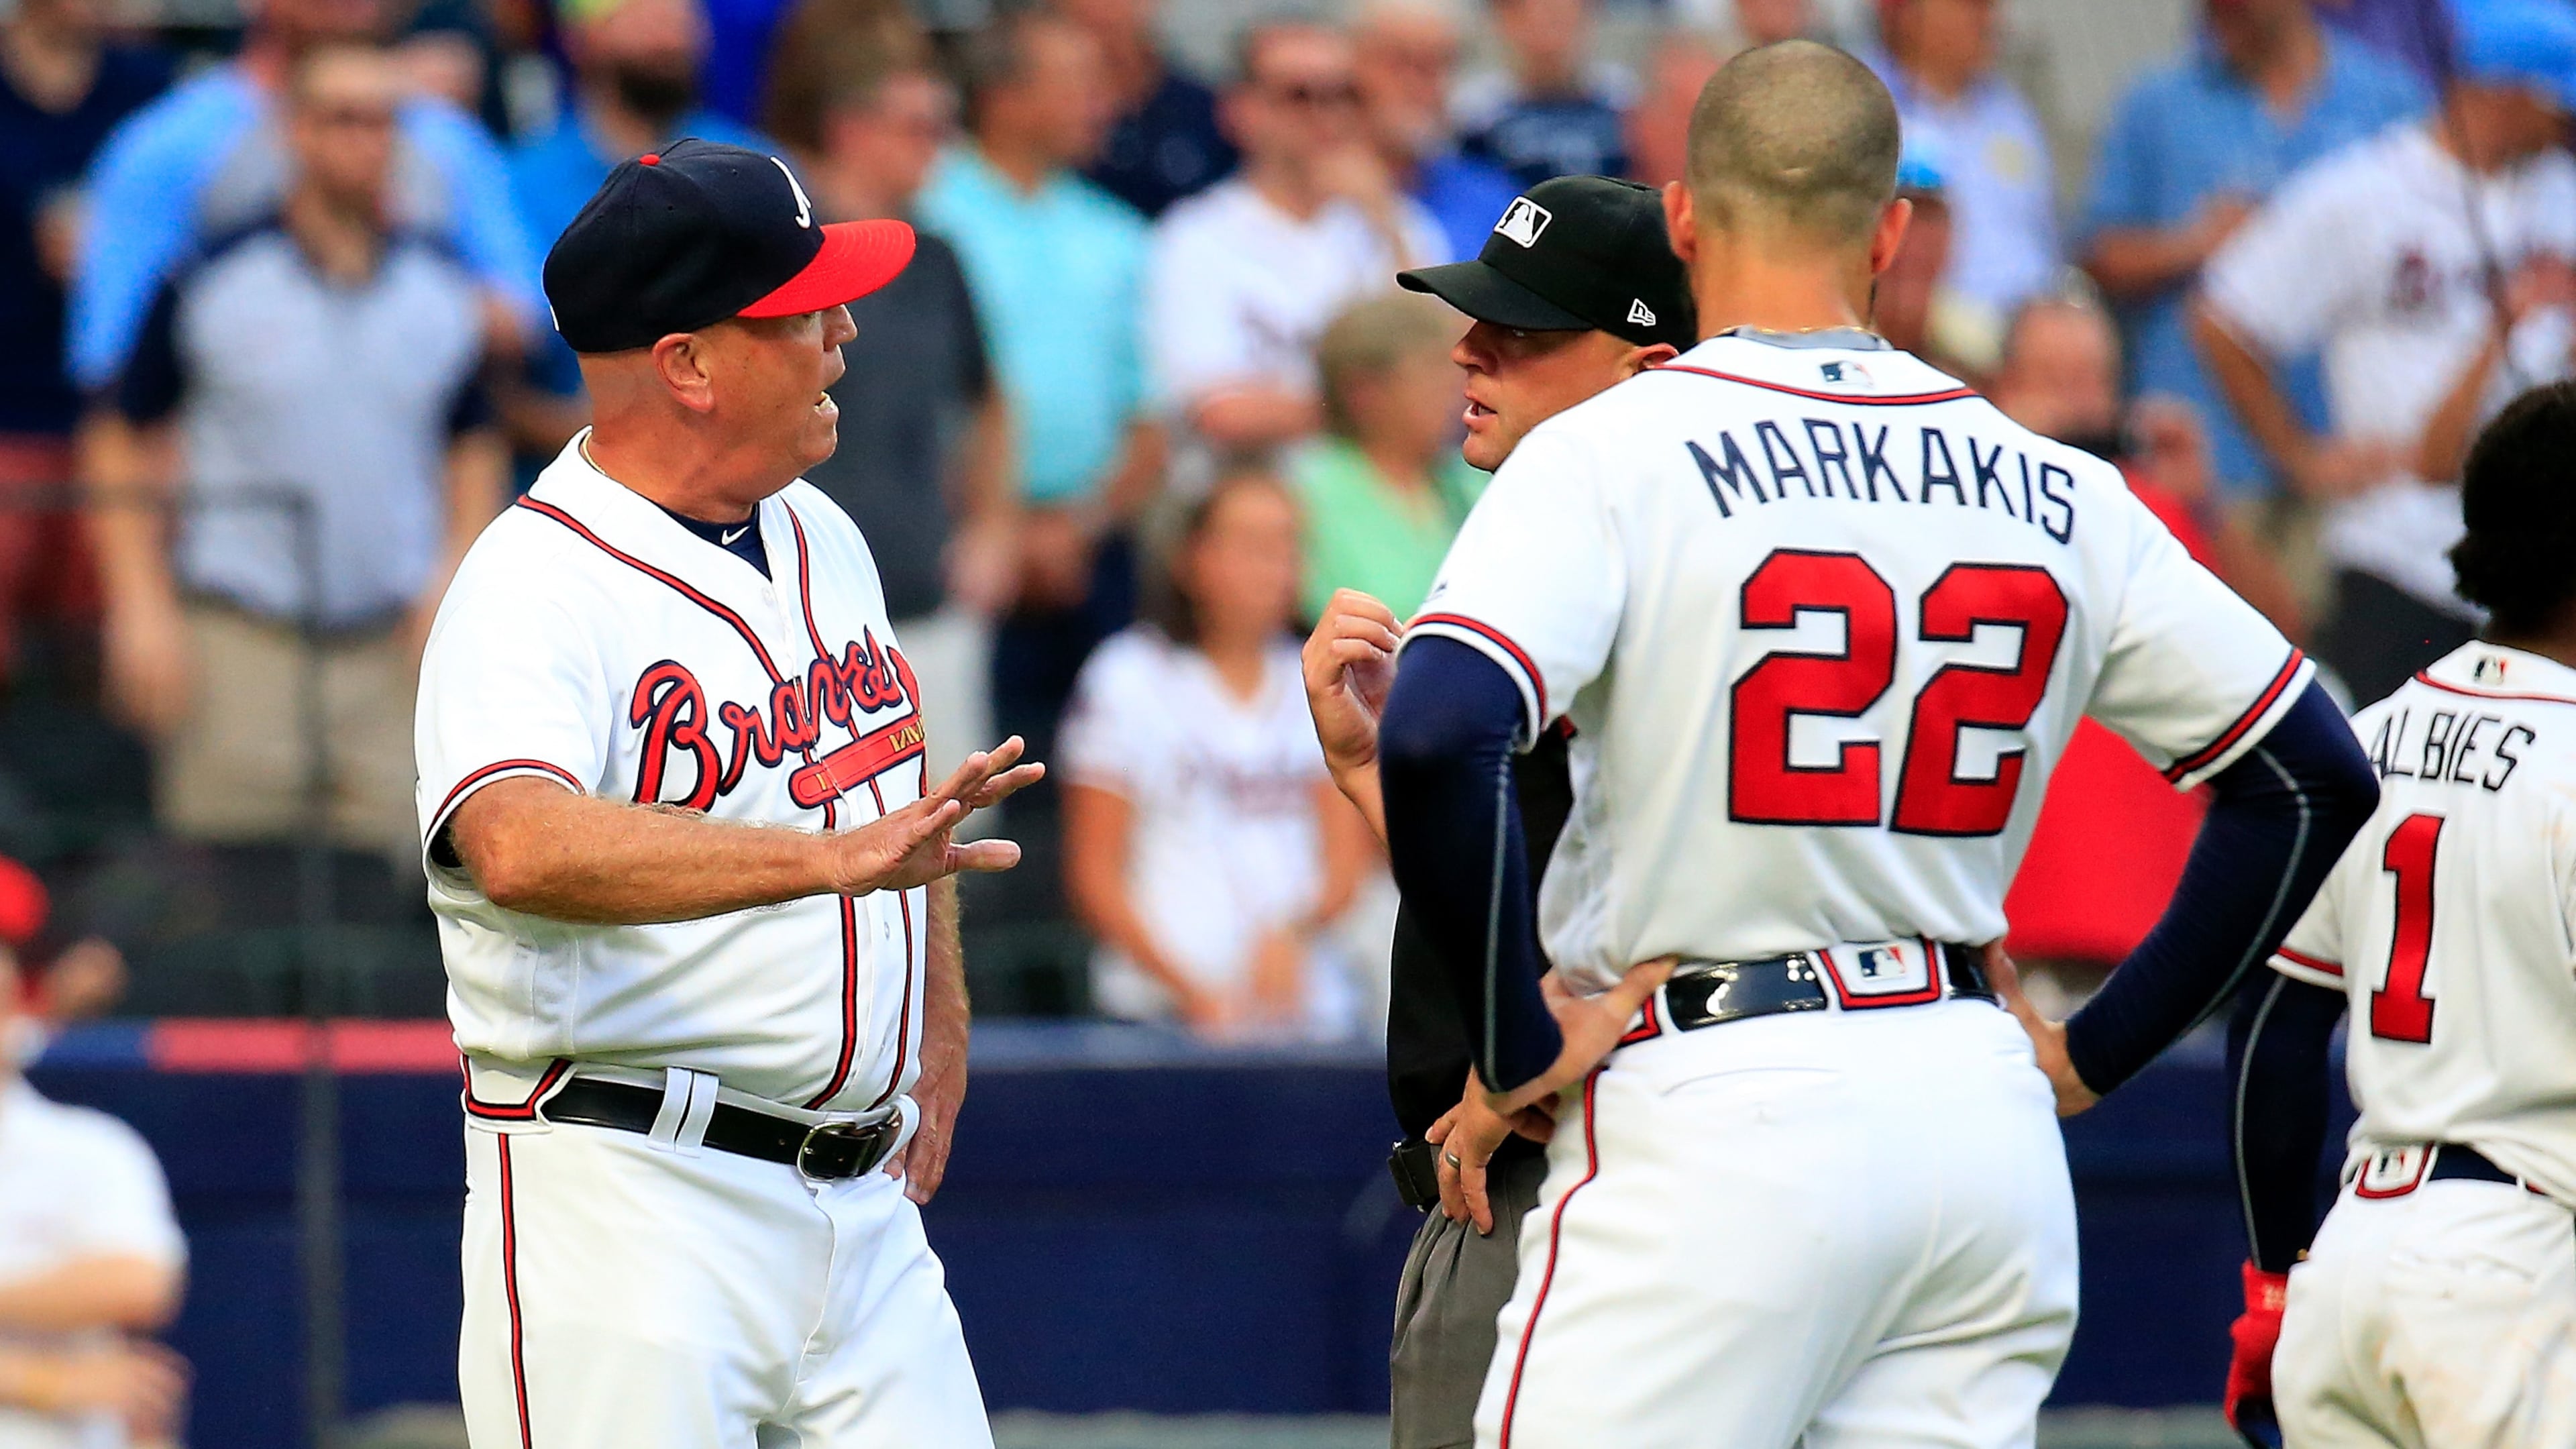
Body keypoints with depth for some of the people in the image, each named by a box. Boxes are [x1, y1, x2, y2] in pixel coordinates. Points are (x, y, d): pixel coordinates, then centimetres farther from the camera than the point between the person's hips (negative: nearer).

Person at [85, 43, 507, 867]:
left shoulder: (446, 297, 9)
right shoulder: (209, 286, -1)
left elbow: (475, 452, 19)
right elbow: (125, 449, 3)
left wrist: (456, 577, 3)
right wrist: (140, 607, -5)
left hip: (392, 639, 3)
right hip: (237, 633, -3)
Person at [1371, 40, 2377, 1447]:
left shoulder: (1614, 452, -5)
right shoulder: (2052, 491, 10)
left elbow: (1440, 738, -21)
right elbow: (2309, 772, 16)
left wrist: (1514, 1044, -9)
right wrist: (2093, 1051, 18)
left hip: (1711, 1118, -5)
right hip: (1980, 1110, 5)